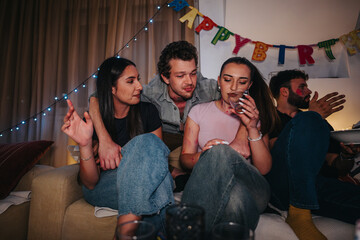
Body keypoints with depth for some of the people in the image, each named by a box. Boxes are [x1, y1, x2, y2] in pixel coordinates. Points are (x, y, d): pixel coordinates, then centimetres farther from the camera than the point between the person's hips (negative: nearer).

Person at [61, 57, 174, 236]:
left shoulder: (148, 111, -3)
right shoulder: (92, 121, -7)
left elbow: (155, 157, 2)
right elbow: (90, 183, -10)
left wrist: (121, 157, -15)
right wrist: (85, 145, -28)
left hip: (142, 185, 3)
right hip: (102, 188, -2)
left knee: (148, 141, -30)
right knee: (146, 142, -28)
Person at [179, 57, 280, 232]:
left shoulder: (255, 117, 13)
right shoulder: (199, 111, 12)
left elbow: (264, 169, 3)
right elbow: (184, 158, 5)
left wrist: (252, 128, -10)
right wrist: (202, 156, -19)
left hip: (250, 187, 1)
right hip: (208, 187, 0)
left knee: (221, 151, -32)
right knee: (218, 151, -35)